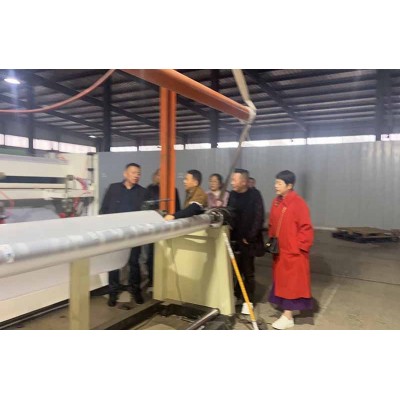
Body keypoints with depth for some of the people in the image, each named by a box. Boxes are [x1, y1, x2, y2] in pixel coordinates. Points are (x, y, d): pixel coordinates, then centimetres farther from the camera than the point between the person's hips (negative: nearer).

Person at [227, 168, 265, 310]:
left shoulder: (255, 195, -9)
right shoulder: (232, 195, 6)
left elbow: (259, 218, -13)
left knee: (248, 272, 7)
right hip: (234, 239, 4)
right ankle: (236, 296, 26)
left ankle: (248, 301, 20)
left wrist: (249, 237, -13)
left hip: (247, 242, -4)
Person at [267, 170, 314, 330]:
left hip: (294, 253, -8)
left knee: (291, 283, 2)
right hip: (279, 251, 8)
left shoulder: (298, 203, -17)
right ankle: (289, 308, 34)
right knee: (282, 282, 17)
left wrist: (298, 247, -13)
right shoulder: (276, 202, 6)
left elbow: (306, 228, -16)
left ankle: (288, 317, 11)